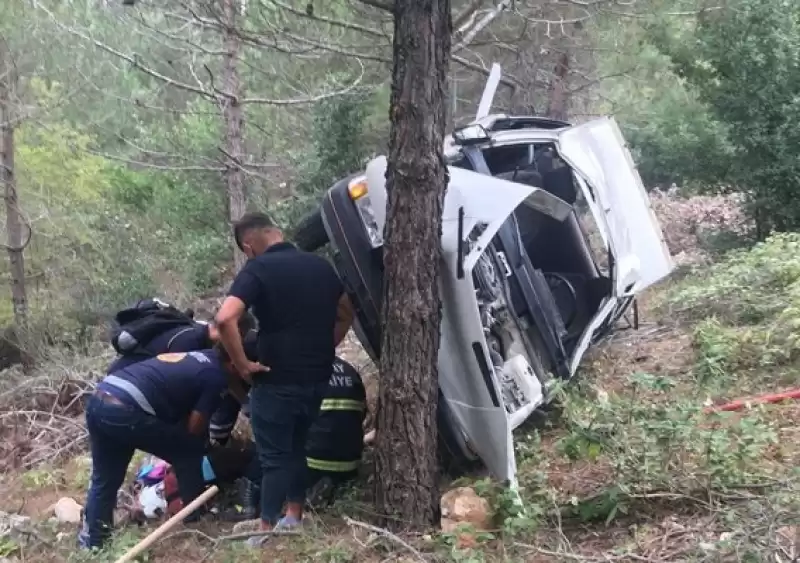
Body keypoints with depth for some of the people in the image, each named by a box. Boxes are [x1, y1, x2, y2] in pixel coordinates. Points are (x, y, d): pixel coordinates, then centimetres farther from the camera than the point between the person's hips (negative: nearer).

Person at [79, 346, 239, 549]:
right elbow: (194, 428, 5)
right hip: (125, 411, -8)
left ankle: (92, 539, 26)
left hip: (98, 400, 8)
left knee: (105, 480, 23)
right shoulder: (216, 377, 2)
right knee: (188, 452, 11)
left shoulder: (196, 356, 26)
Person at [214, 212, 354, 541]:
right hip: (317, 377, 6)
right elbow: (346, 314, 20)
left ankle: (268, 533, 6)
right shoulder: (320, 265, 7)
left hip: (277, 381, -6)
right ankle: (294, 518, 29)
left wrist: (242, 364, -16)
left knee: (274, 456, 3)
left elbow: (225, 319, -27)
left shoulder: (257, 270, -12)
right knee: (297, 446, 21)